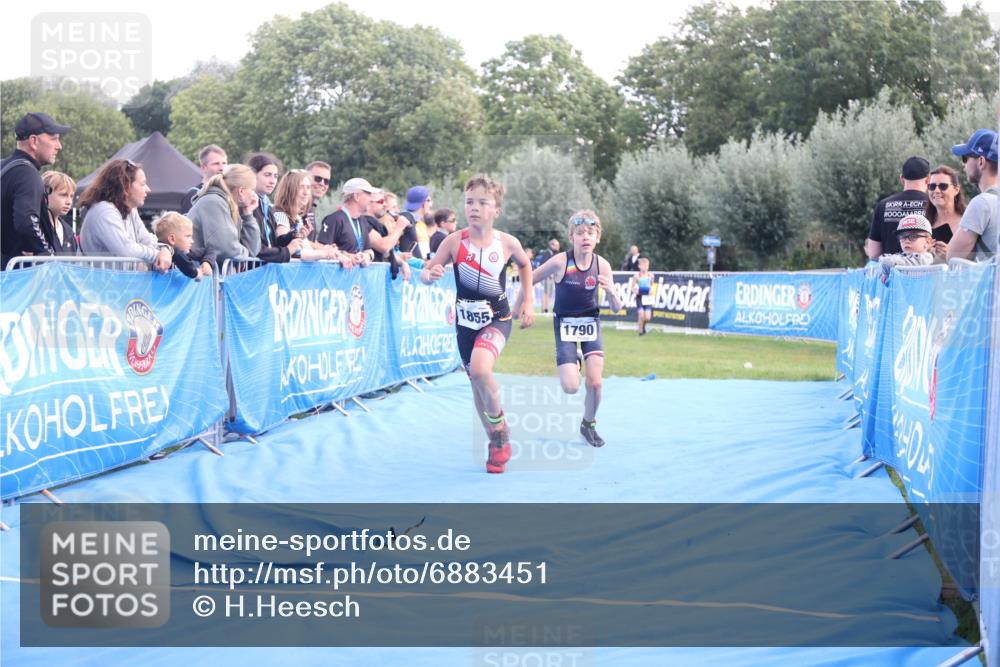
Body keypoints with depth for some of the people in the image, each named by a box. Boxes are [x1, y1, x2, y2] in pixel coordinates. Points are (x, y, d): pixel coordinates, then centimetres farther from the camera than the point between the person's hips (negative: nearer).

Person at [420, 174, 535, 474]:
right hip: (465, 319, 3)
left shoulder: (507, 243, -11)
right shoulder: (455, 241, -12)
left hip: (497, 317, -3)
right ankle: (496, 442, 32)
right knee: (476, 381, 12)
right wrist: (431, 274, -31)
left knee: (480, 369, -28)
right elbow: (425, 273, -8)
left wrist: (528, 301, 6)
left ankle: (500, 429, -4)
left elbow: (525, 265, 11)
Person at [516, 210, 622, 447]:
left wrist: (611, 292, -27)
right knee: (571, 387, -11)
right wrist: (515, 310, 0)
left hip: (591, 323, 2)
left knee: (595, 382, -9)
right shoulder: (560, 261, -20)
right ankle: (572, 363, 26)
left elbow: (616, 309, -6)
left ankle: (588, 424, 20)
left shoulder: (602, 265, -12)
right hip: (565, 324, -2)